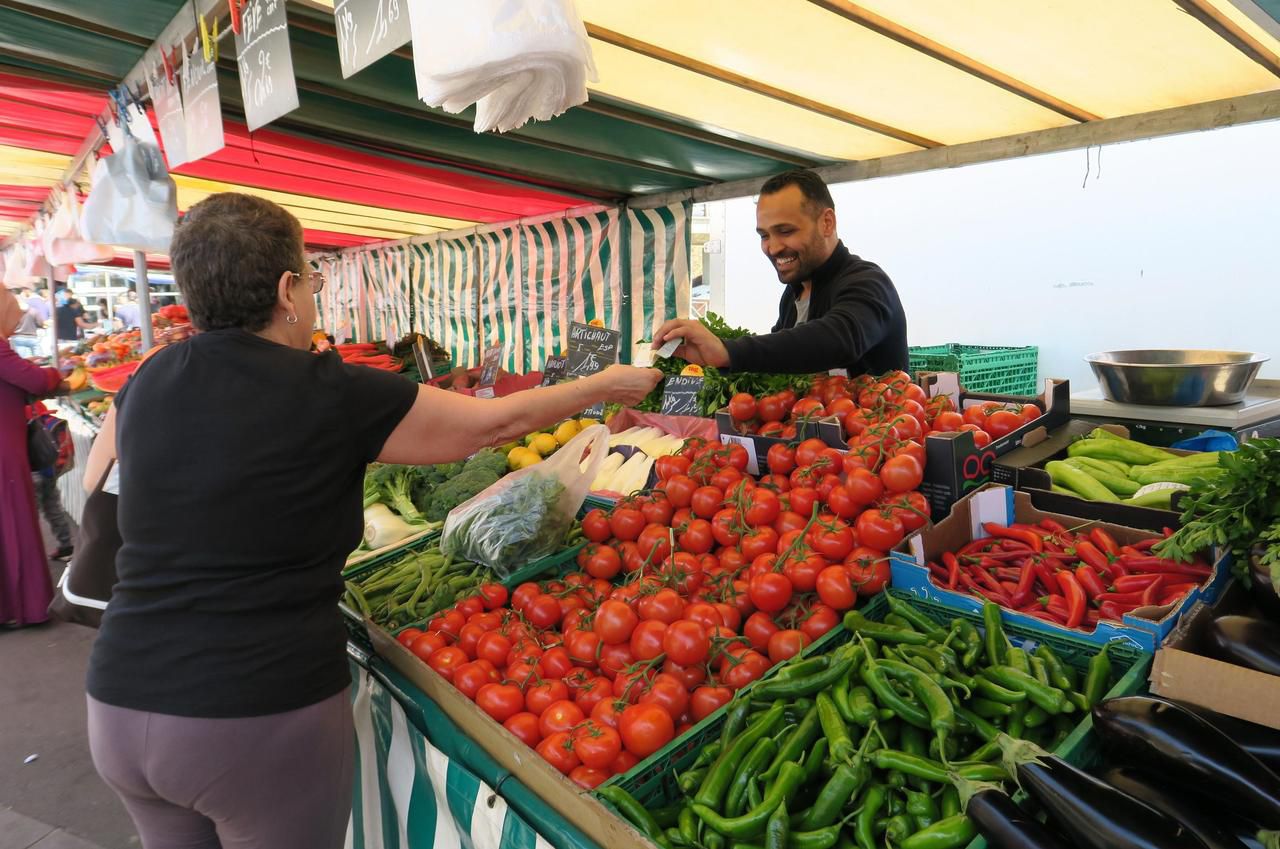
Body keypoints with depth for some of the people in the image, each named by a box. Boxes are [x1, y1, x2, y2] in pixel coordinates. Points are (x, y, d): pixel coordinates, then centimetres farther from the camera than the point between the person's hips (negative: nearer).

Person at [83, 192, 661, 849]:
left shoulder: (147, 382, 1)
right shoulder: (331, 395, -15)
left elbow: (95, 492, 20)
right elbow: (497, 422, -5)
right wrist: (608, 385, 8)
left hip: (121, 703, 6)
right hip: (263, 713, -6)